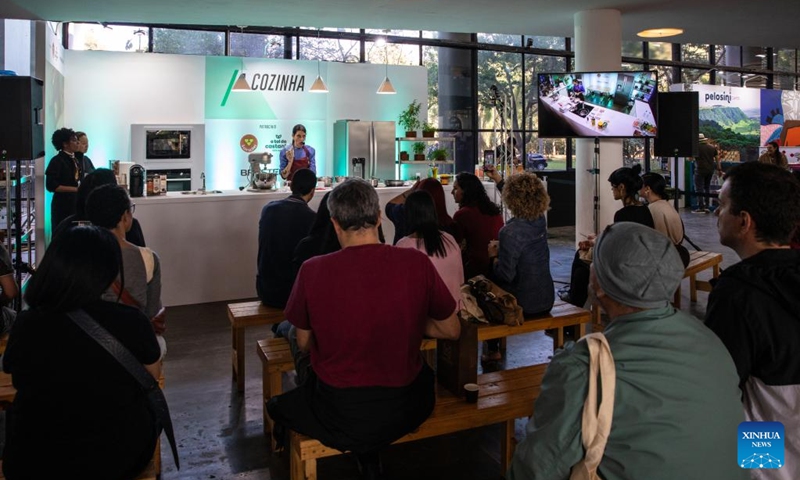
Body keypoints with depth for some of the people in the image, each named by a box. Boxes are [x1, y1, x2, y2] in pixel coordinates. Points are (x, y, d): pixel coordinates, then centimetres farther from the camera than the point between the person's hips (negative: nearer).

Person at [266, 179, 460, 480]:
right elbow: (451, 331, -1)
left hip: (339, 418, 2)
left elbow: (304, 343, -1)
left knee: (279, 405, 33)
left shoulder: (312, 270, -16)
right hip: (404, 413, -1)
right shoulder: (416, 263, -14)